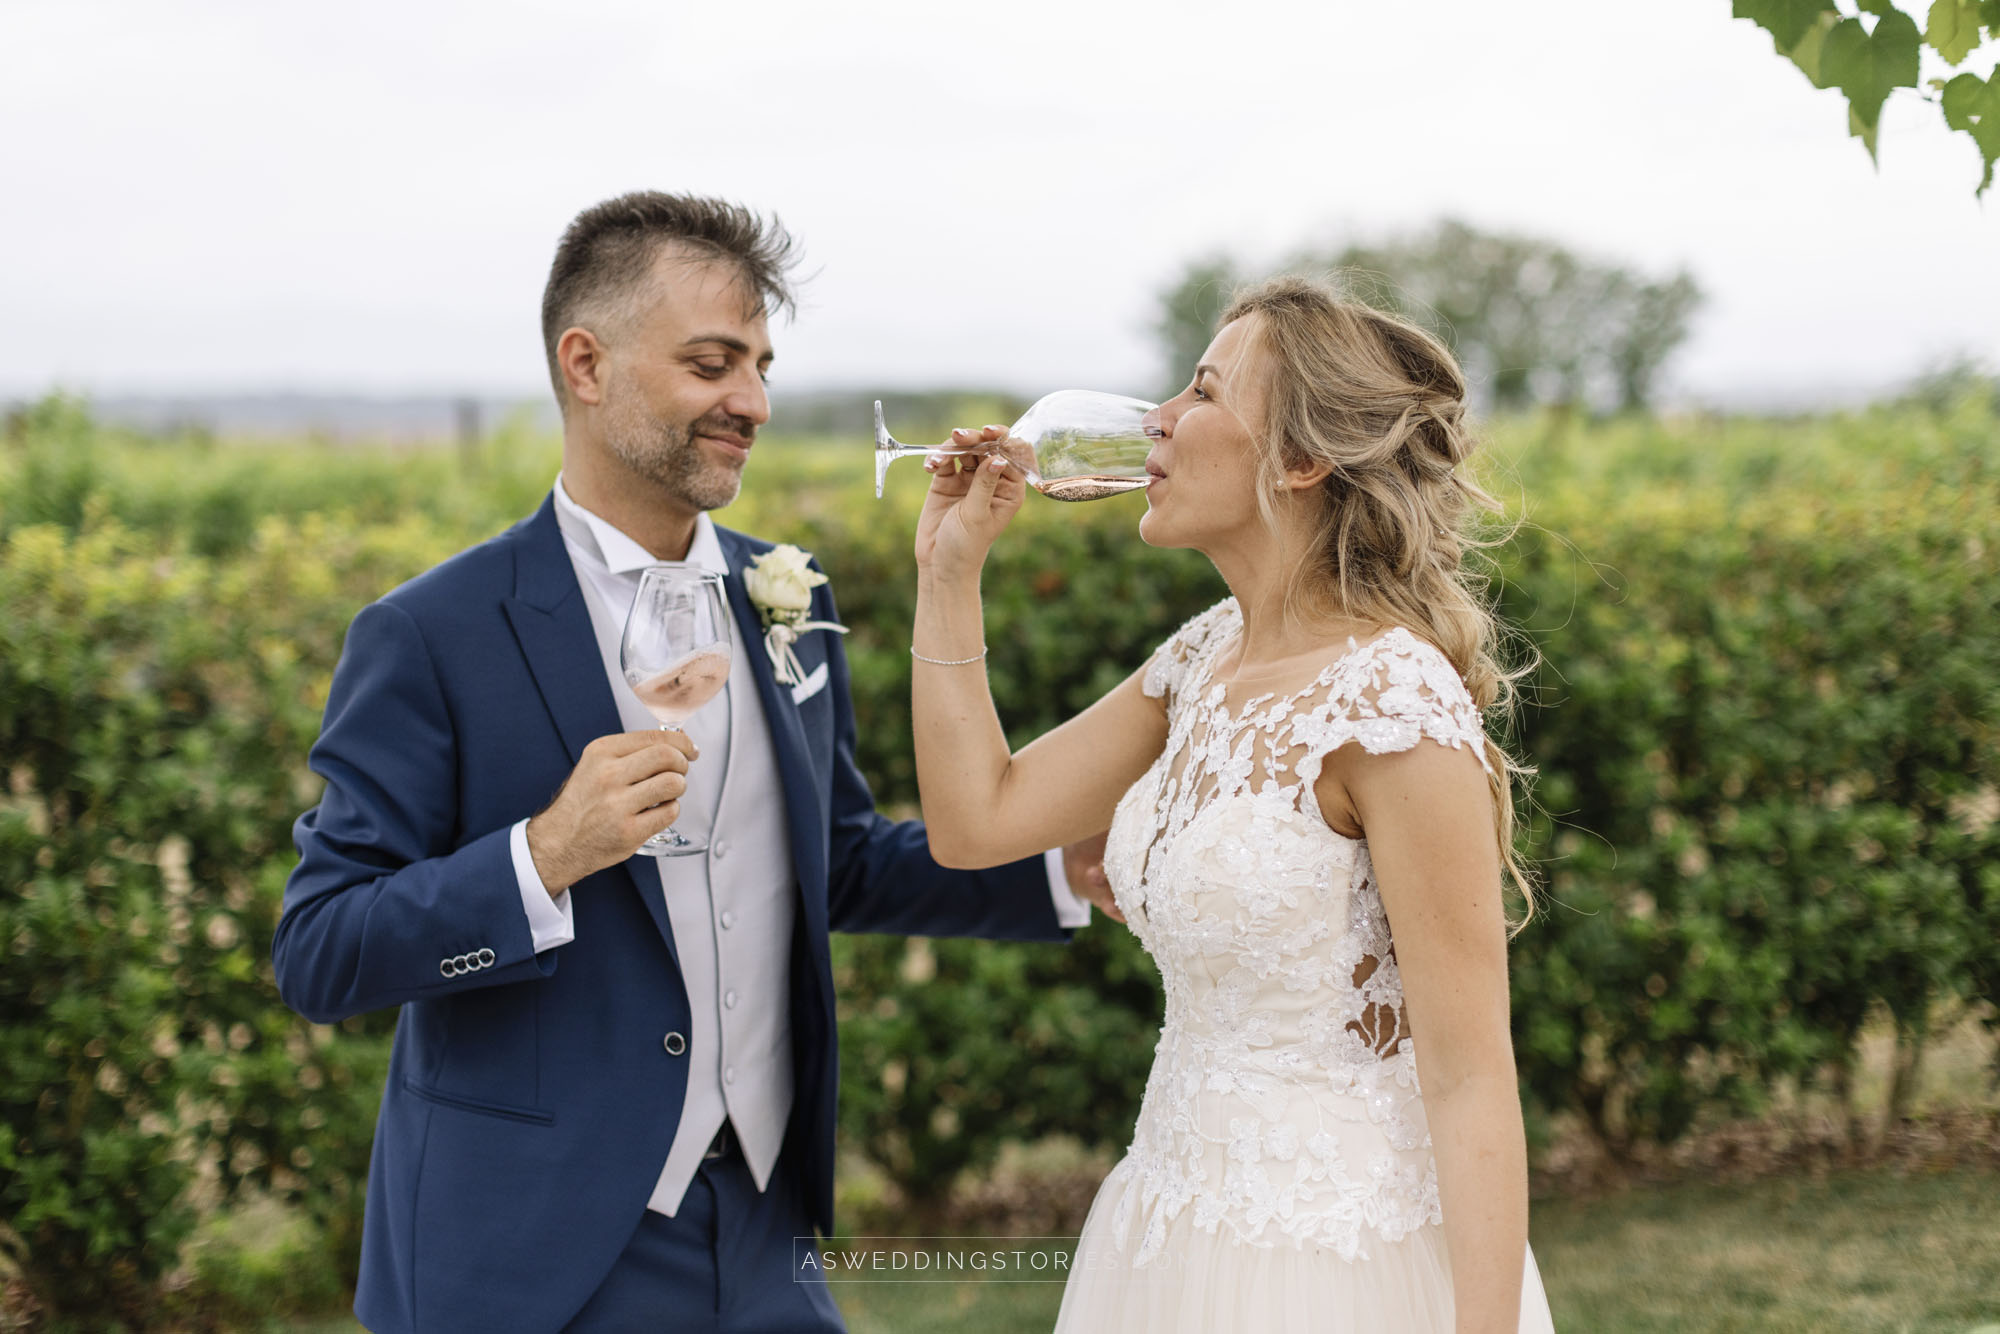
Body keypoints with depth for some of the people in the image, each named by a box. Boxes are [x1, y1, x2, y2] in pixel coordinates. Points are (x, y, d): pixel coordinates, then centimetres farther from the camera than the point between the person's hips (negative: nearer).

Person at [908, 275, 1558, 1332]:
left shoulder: (1394, 702, -21)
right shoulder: (1206, 659, 5)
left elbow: (1471, 1077, -21)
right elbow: (977, 823, 10)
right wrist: (948, 572, 7)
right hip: (1176, 1235, 9)